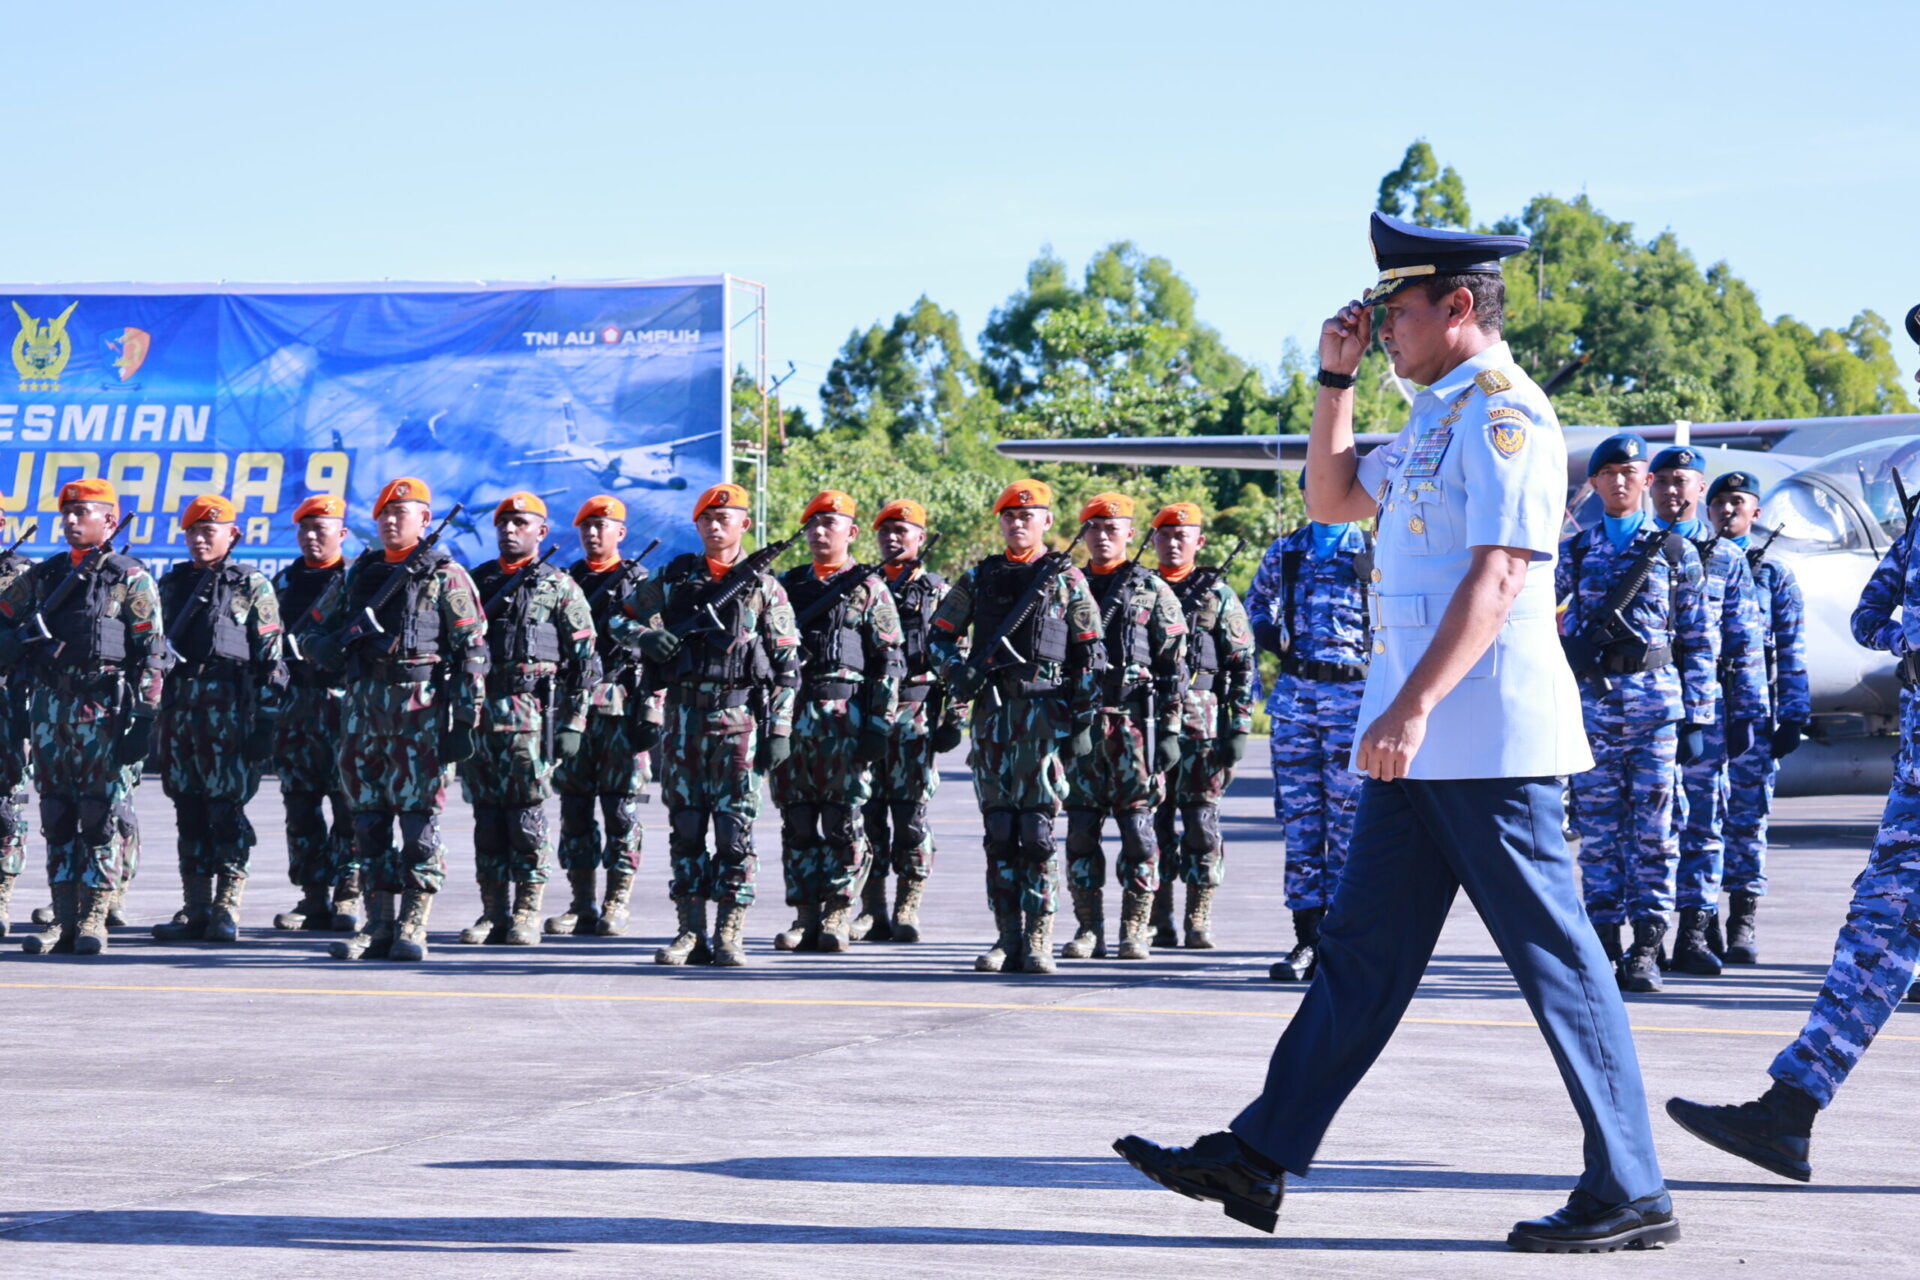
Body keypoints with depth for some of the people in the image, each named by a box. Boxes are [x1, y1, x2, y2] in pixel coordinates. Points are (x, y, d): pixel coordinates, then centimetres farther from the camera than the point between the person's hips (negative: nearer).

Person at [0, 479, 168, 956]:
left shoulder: (132, 579, 0)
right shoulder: (43, 576, 13)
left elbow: (150, 654, -4)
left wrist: (144, 717, -11)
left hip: (105, 708, -5)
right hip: (50, 706, 5)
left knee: (102, 816, -4)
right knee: (57, 817, 5)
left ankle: (93, 919, 0)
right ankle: (63, 920, 9)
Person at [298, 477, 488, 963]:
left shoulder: (446, 576, 0)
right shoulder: (362, 573, 15)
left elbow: (472, 650, -4)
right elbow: (311, 632, 20)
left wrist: (467, 717, -11)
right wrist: (334, 649, -4)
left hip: (421, 708, -6)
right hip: (364, 706, 6)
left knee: (419, 816, -6)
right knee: (368, 817, 6)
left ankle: (413, 926, -3)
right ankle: (378, 924, 11)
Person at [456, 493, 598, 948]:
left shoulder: (560, 587, 3)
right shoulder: (477, 581, 15)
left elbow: (586, 661, 0)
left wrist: (573, 724, -6)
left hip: (530, 714, -4)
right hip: (477, 711, 4)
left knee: (527, 814, -5)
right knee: (487, 816, 5)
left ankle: (527, 913, 1)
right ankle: (493, 913, 10)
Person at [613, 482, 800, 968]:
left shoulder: (765, 588, 3)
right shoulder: (673, 580, 10)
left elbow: (787, 666, 2)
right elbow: (621, 620, 15)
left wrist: (780, 729, -5)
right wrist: (647, 637, -8)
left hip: (738, 719, -3)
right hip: (683, 718, 3)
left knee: (735, 829, -4)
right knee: (685, 827, 5)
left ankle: (729, 936, 0)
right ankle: (691, 933, 10)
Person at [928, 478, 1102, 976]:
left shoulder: (1067, 579, 5)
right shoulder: (979, 578, 13)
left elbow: (1090, 655, 4)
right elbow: (941, 633, 21)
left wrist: (1082, 720, -3)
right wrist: (957, 673, 1)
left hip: (1044, 713, -3)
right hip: (991, 713, 3)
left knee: (1038, 830, -6)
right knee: (998, 831, 3)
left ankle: (1037, 942, -3)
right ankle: (1007, 939, 8)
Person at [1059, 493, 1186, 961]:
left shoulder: (1153, 592, 5)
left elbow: (1174, 666, 2)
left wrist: (1169, 729, -6)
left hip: (1134, 723, -3)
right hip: (1078, 724, 3)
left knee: (1137, 829, -3)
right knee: (1081, 830, 2)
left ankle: (1135, 931, 2)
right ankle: (1088, 930, 8)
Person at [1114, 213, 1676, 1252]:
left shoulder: (1503, 411, -12)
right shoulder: (1440, 417, 18)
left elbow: (1498, 578, -22)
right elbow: (1334, 499, 30)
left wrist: (1412, 706, -27)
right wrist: (1336, 380, 18)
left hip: (1489, 737, -10)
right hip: (1421, 745, 10)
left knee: (1555, 959, -4)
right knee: (1360, 950, 9)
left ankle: (1631, 1194, 2)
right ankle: (1258, 1162, 12)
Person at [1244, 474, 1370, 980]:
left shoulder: (1375, 555, 2)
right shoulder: (1283, 553, 12)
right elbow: (1257, 602, 27)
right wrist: (1268, 633, 7)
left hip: (1352, 696, -3)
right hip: (1294, 697, 3)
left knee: (1348, 820, -2)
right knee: (1299, 819, 3)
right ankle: (1306, 939, 7)